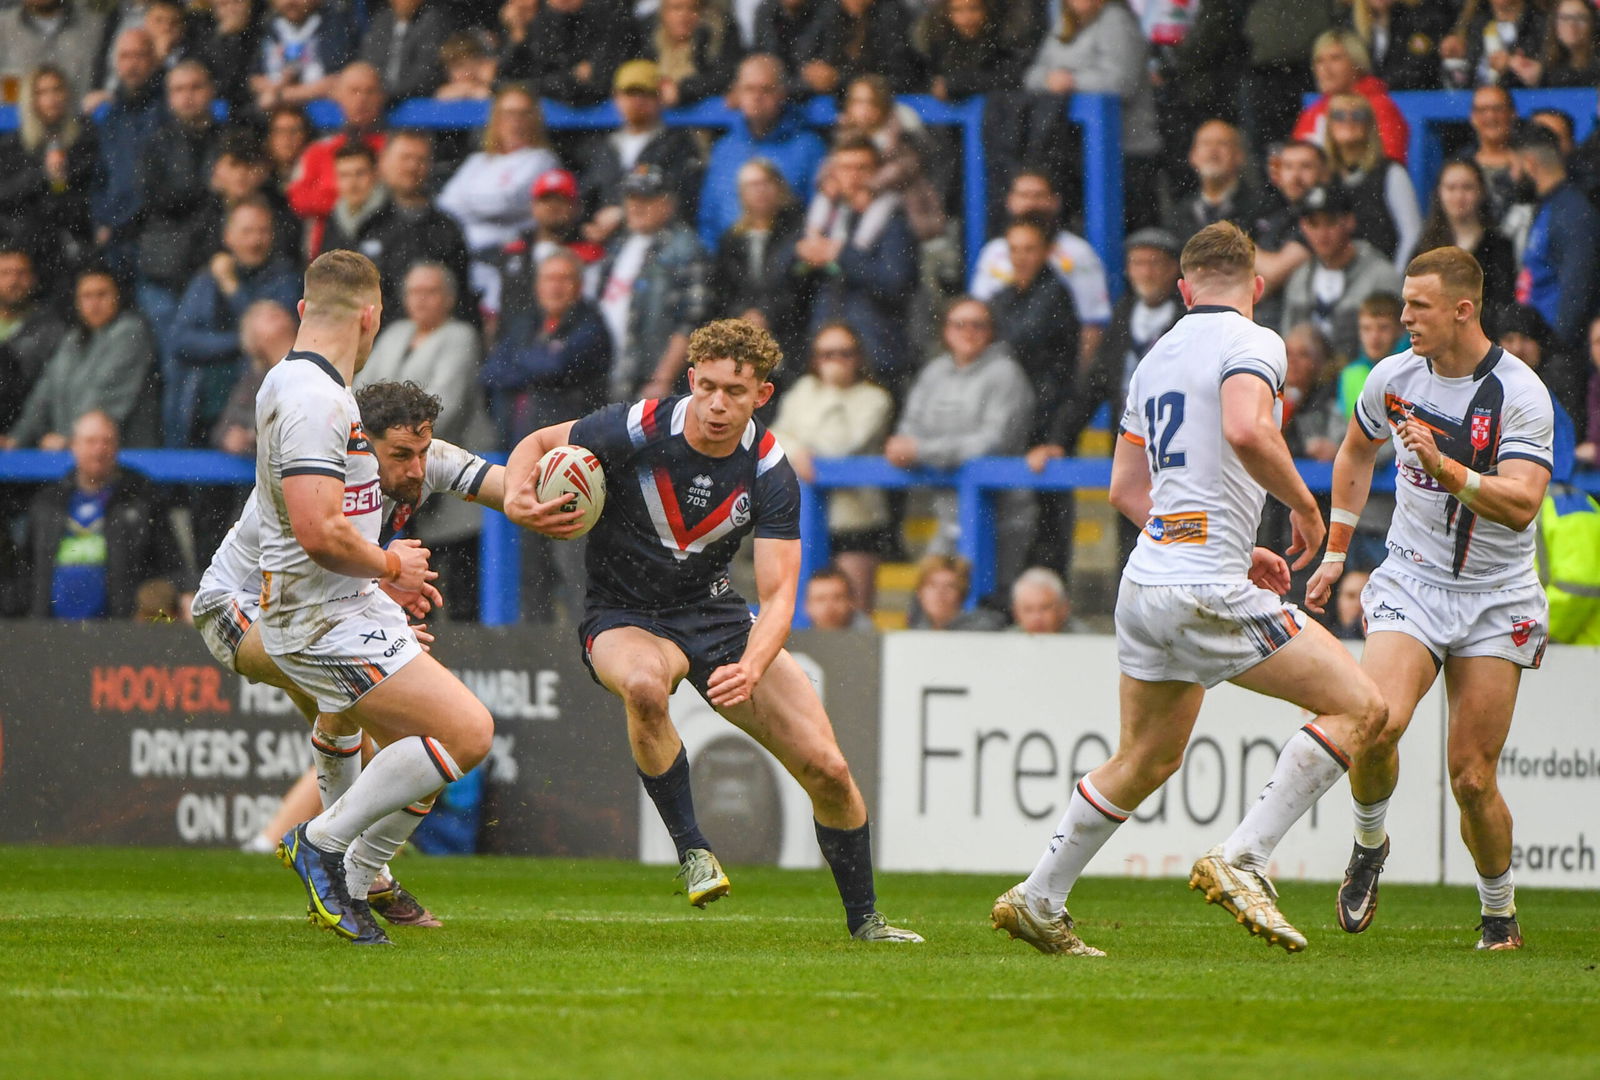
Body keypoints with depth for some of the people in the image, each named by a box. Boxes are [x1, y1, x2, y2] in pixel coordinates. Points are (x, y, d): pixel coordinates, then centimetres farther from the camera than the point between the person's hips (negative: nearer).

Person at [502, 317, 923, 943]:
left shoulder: (768, 473, -14)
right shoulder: (639, 430, -19)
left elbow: (778, 594, -18)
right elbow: (538, 444, -3)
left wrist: (750, 668, -38)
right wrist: (518, 498, -26)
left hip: (714, 613, 3)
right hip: (622, 617, -3)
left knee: (827, 768, -7)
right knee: (645, 685, -42)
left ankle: (863, 919, 17)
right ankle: (691, 849, -23)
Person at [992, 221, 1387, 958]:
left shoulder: (1158, 356, 18)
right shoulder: (1252, 344, -7)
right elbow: (1246, 430, -27)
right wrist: (1304, 505, -11)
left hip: (1147, 581, 8)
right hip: (1207, 593, -8)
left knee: (1146, 761, 23)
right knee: (1359, 706, -5)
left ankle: (1037, 901, 28)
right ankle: (1240, 860, -13)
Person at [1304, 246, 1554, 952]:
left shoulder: (1521, 394, -12)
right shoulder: (1394, 377, 2)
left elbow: (1520, 505, -22)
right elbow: (1355, 452, 23)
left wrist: (1443, 467, -33)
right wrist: (1334, 552, 22)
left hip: (1497, 596, -2)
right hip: (1410, 580, 2)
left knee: (1472, 777, -5)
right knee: (1378, 723, -24)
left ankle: (1499, 912, 18)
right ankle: (1369, 844, 4)